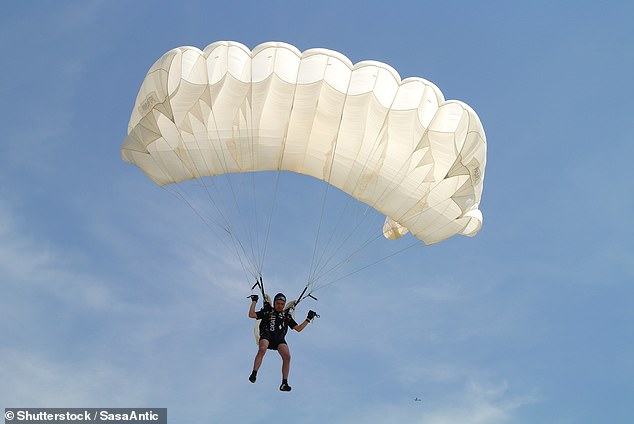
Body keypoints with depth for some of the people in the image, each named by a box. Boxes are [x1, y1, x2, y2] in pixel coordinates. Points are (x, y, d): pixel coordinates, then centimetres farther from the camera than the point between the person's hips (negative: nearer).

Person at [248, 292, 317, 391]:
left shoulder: (287, 316, 24)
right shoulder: (267, 311, 19)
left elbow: (298, 329, 23)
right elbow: (251, 315, 11)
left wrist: (308, 319, 16)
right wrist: (254, 301, 12)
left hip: (279, 339, 2)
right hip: (266, 335, -2)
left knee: (287, 356, -22)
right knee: (262, 349, -36)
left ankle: (284, 383, -21)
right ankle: (254, 374, -33)